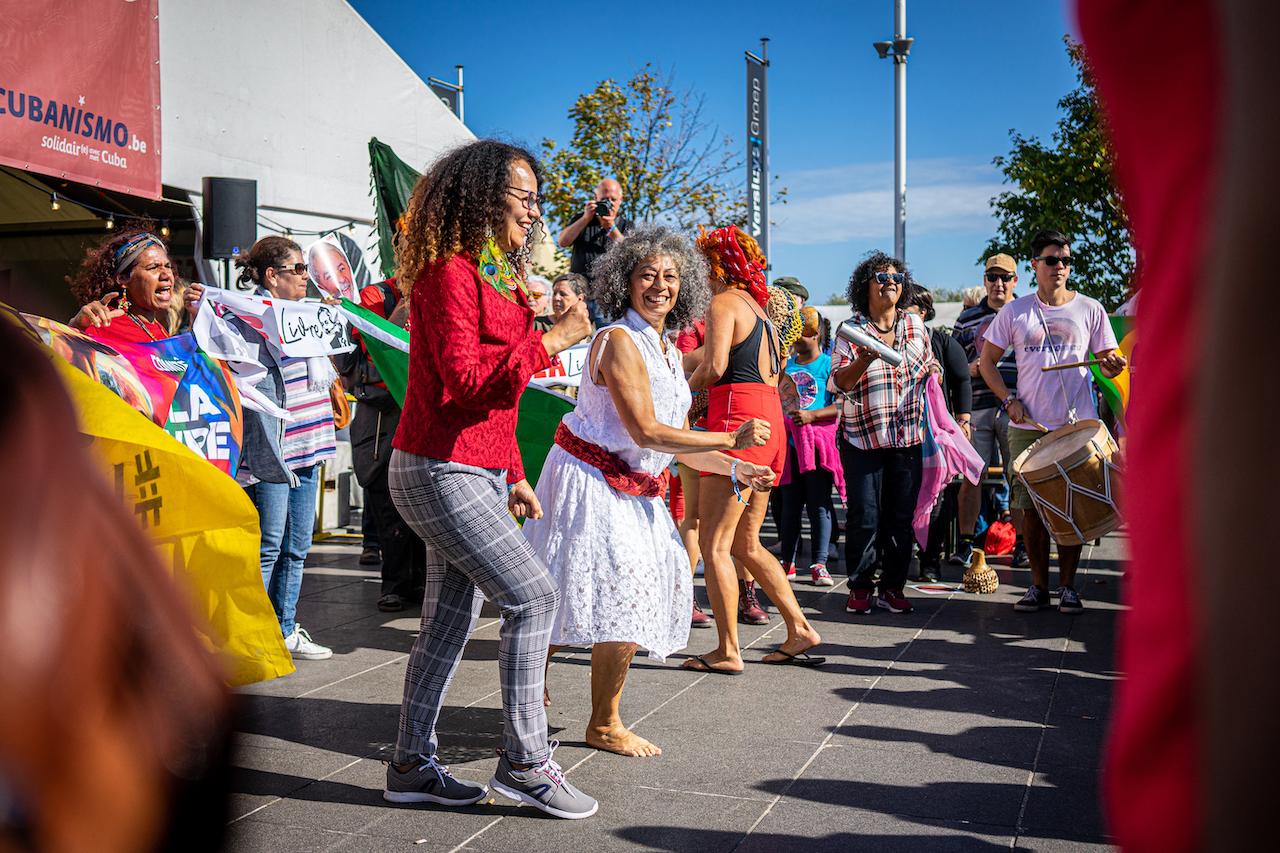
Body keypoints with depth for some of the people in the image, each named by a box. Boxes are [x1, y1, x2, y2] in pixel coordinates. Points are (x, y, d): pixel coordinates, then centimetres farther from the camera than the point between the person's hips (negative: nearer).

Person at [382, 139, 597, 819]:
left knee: (449, 621, 11)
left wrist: (512, 476, 20)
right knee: (532, 594, -12)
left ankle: (412, 766, 20)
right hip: (439, 470, -10)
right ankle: (524, 761, -2)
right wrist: (550, 341, -19)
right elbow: (463, 379, -22)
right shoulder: (450, 272, -13)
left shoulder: (494, 275, 17)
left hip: (478, 470, 10)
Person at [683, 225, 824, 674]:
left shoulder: (724, 303, -6)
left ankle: (728, 651, -2)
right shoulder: (758, 307, 21)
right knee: (746, 544, 16)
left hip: (739, 420, -10)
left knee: (714, 544, -4)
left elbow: (714, 367, -19)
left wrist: (684, 388, 1)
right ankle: (800, 629, 17)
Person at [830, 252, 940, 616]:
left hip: (907, 437, 3)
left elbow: (930, 365, 24)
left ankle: (893, 587, 16)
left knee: (902, 517, 5)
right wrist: (863, 361, -24)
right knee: (864, 518, -2)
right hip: (862, 437, -3)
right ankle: (859, 588, 11)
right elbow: (837, 384, -9)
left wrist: (932, 373, 6)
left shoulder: (915, 325, 9)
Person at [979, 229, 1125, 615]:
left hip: (1077, 426, 0)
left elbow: (1106, 361, 9)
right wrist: (1009, 399, -5)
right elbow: (987, 361, 9)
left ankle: (1068, 586, 12)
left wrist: (1114, 365, -16)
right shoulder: (1014, 312, 6)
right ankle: (1038, 584, 14)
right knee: (1029, 508, 1)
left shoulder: (1090, 309, 7)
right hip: (1028, 427, 0)